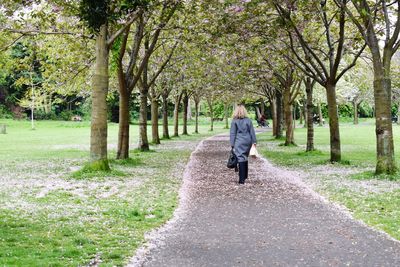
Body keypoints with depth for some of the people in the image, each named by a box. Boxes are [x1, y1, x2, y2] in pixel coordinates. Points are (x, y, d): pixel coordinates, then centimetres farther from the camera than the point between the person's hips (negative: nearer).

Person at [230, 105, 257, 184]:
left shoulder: (234, 121, -5)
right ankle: (245, 176, 27)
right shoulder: (248, 120, 4)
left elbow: (233, 133, -4)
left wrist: (232, 144, -1)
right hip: (247, 141, 4)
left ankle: (242, 179, -9)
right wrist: (254, 142, 11)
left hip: (239, 143, -4)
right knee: (245, 158, 18)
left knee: (241, 159, -5)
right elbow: (252, 132, 6)